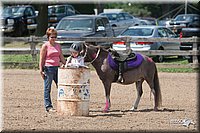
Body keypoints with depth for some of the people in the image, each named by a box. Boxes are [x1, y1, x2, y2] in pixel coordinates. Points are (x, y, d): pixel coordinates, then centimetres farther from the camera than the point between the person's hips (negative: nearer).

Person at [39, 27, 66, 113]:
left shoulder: (58, 46, 13)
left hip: (57, 68, 6)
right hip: (48, 68, -6)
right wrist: (41, 70, -13)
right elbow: (41, 59, -7)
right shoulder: (45, 46, -5)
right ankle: (48, 106, 2)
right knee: (47, 88, -1)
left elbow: (61, 57, 19)